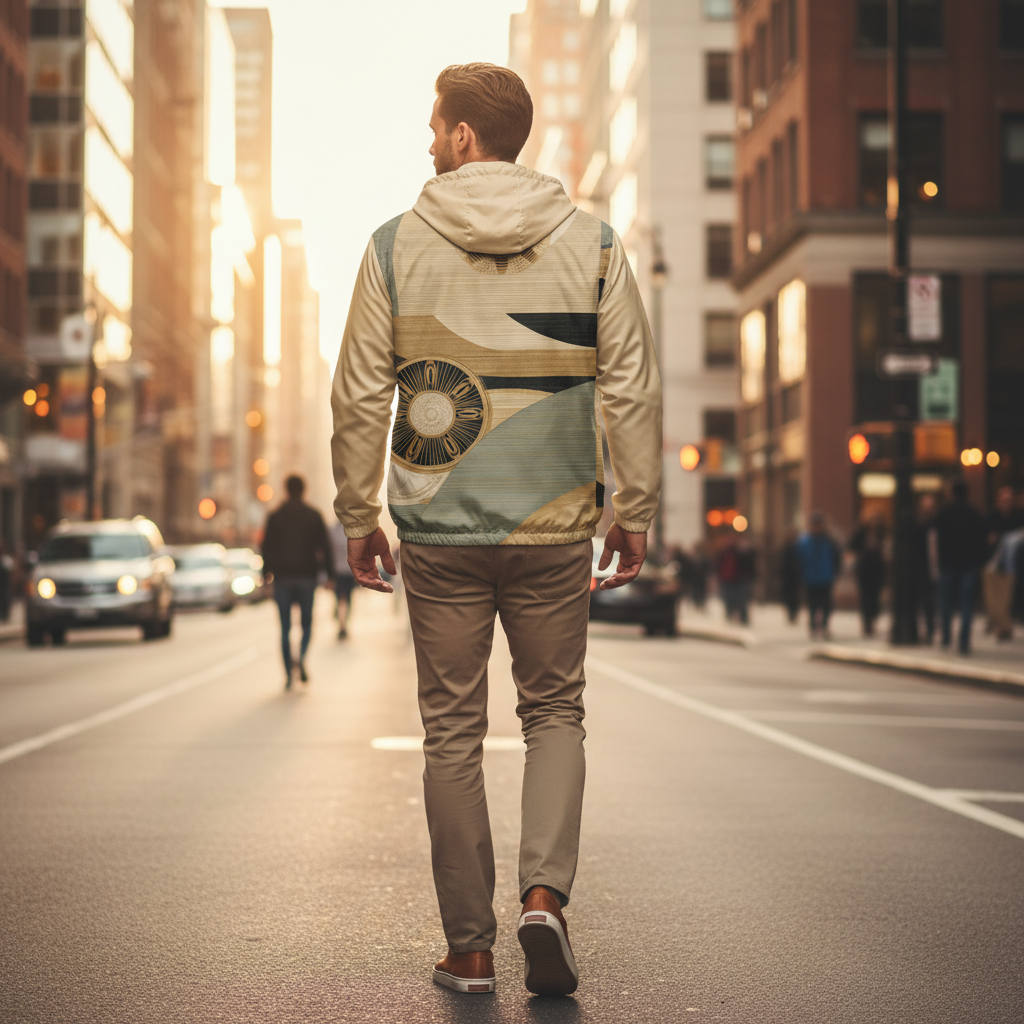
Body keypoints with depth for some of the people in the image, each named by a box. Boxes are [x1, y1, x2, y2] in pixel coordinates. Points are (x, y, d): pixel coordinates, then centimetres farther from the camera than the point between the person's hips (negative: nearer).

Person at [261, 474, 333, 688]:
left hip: (282, 576, 0)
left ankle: (288, 674, -1)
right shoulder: (314, 515, 2)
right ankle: (302, 657, -18)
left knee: (285, 628, 5)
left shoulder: (275, 516, 2)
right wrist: (329, 574, 3)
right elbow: (324, 546, 0)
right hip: (307, 575, 0)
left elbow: (267, 547, 0)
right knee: (307, 623, 11)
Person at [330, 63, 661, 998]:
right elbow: (632, 389, 0)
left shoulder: (396, 247, -1)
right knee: (554, 713, 15)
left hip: (439, 533, 0)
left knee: (453, 735, 8)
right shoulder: (591, 244, 1)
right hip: (555, 528, 1)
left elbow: (361, 396, -1)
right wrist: (636, 512, 9)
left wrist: (358, 516, 9)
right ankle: (544, 896, -4)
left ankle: (470, 949, 13)